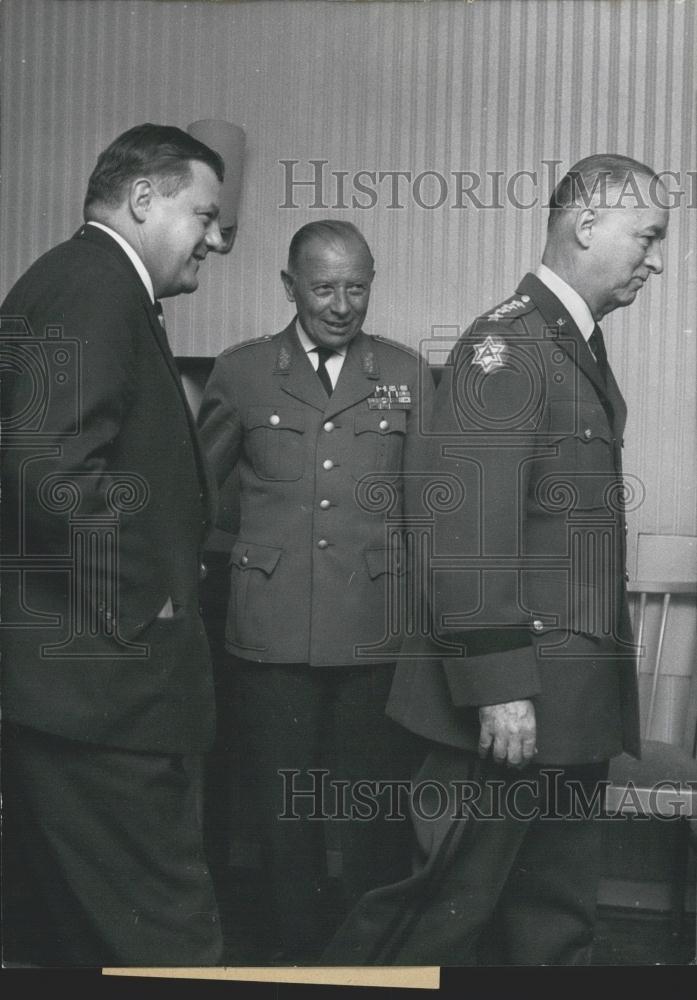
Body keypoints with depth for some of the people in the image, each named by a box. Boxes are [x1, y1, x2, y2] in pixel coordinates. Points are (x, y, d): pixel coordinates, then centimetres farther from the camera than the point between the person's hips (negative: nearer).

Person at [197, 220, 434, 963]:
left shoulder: (406, 375, 8)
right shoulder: (241, 371, 5)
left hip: (376, 628, 0)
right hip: (272, 627, 0)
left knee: (376, 809, 7)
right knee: (283, 806, 8)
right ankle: (296, 948, 24)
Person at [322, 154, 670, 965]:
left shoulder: (584, 349, 16)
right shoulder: (507, 346, -14)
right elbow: (471, 532, -21)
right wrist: (498, 688, -22)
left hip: (576, 708, 9)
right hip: (515, 704, -9)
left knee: (556, 926, 15)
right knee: (448, 906, 0)